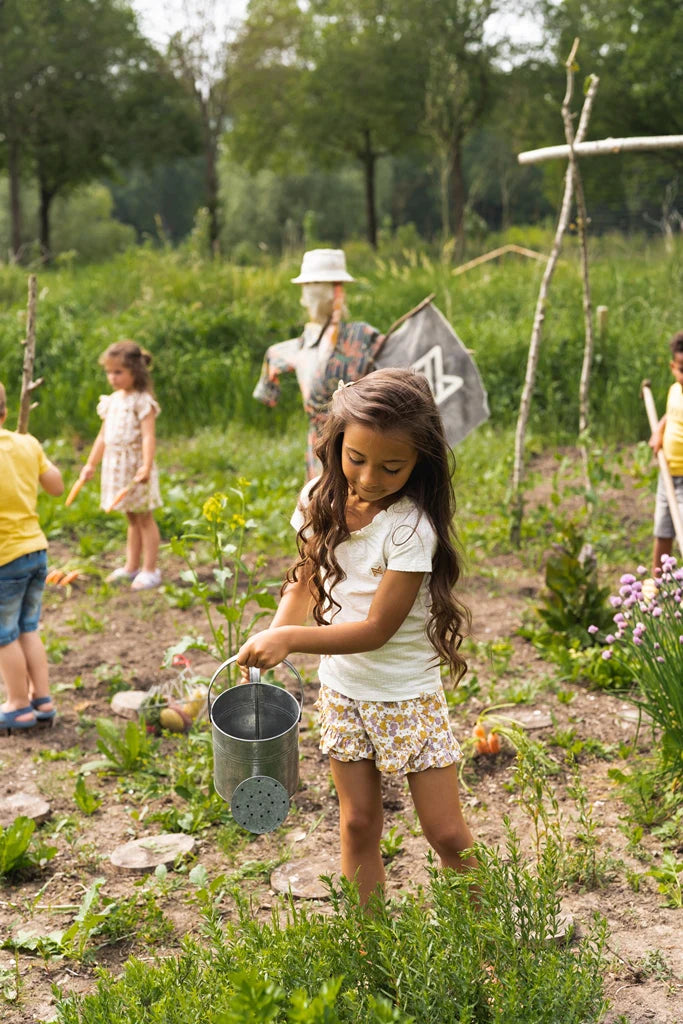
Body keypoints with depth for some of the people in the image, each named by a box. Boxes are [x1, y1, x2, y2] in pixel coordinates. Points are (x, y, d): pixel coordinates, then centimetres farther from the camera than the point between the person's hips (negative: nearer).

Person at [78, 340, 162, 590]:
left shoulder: (142, 401, -12)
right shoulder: (112, 401, 11)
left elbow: (148, 436, -20)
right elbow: (103, 435, 19)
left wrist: (147, 466, -30)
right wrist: (90, 464, 21)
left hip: (135, 464, -7)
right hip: (114, 464, 7)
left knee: (144, 517, 0)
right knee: (131, 518, 15)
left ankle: (150, 570, 4)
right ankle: (131, 566, 22)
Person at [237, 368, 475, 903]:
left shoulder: (411, 528, -23)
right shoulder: (322, 501, -5)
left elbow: (377, 629, -22)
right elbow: (307, 577, 9)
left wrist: (291, 639, -25)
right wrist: (273, 637, -8)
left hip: (407, 694, -5)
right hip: (342, 689, 5)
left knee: (447, 833, 1)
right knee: (359, 824, 10)